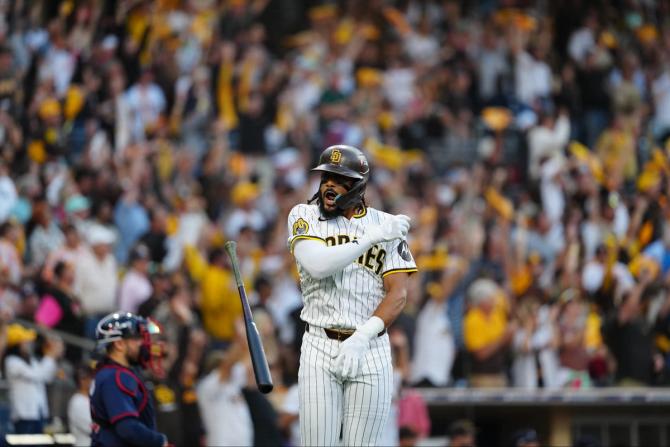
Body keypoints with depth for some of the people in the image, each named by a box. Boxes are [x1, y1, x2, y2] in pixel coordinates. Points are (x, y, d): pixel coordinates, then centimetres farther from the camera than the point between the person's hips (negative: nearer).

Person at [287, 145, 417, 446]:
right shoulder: (305, 216, 4)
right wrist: (373, 237, -17)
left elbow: (398, 293, -5)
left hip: (371, 350, 0)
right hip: (319, 349, 0)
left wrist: (362, 338, -18)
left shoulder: (386, 224, 4)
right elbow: (316, 265, -15)